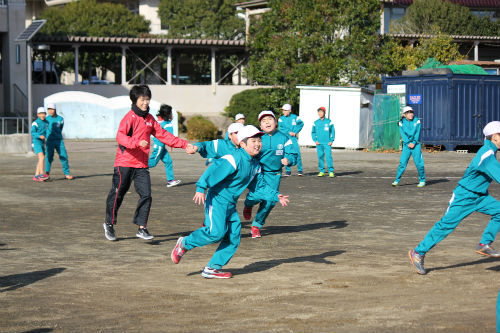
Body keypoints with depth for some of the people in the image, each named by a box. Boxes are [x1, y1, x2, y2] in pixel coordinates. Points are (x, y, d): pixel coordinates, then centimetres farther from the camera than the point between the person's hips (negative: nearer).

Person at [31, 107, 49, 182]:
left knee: (41, 160, 5)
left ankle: (36, 176, 10)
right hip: (36, 142, -7)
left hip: (42, 143, 7)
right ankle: (42, 174, -22)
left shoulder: (46, 123, 10)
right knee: (41, 157, -20)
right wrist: (39, 136, -33)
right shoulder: (35, 123, -9)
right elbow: (33, 133, -18)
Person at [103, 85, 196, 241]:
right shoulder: (130, 117, -10)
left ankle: (142, 228, 3)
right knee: (117, 194, 4)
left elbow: (163, 135, 16)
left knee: (146, 195, -5)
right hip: (125, 162, -6)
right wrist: (137, 142, -39)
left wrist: (184, 144, 9)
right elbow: (120, 136, -23)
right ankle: (109, 224, 23)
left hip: (141, 164, 6)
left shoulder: (150, 119, 12)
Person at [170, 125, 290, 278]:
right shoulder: (234, 159, -17)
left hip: (231, 205, 9)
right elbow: (213, 170, -26)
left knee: (234, 237, 2)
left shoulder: (255, 165, 12)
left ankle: (212, 268, 9)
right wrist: (201, 188, -36)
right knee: (216, 232, -20)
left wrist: (276, 196, 16)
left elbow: (258, 186, 24)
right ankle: (184, 244, 2)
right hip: (217, 199, -9)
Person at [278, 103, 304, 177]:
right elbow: (281, 128, -5)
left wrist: (295, 132, -9)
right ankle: (288, 171, 10)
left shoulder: (295, 117, 4)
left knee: (297, 154, -8)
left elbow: (301, 124, 0)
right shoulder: (281, 119, 4)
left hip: (293, 138, -1)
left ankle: (299, 170, 0)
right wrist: (289, 132, -15)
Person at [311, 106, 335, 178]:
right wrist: (315, 140, 2)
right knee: (320, 157, 2)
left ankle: (331, 171, -5)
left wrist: (331, 140, -3)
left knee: (328, 156, -10)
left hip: (327, 143, -3)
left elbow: (332, 132, 7)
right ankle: (322, 171, 10)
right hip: (319, 143, 3)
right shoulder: (315, 123, 9)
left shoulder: (329, 122, 3)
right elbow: (313, 132, 16)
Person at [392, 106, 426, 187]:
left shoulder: (417, 121, 1)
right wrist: (408, 143, -14)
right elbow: (403, 134, -3)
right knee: (402, 162, -5)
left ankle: (422, 180, 6)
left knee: (419, 163, -6)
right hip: (406, 145, 1)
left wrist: (414, 143, -13)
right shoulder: (402, 122, 3)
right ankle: (397, 180, 1)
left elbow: (417, 133, -4)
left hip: (416, 144, -1)